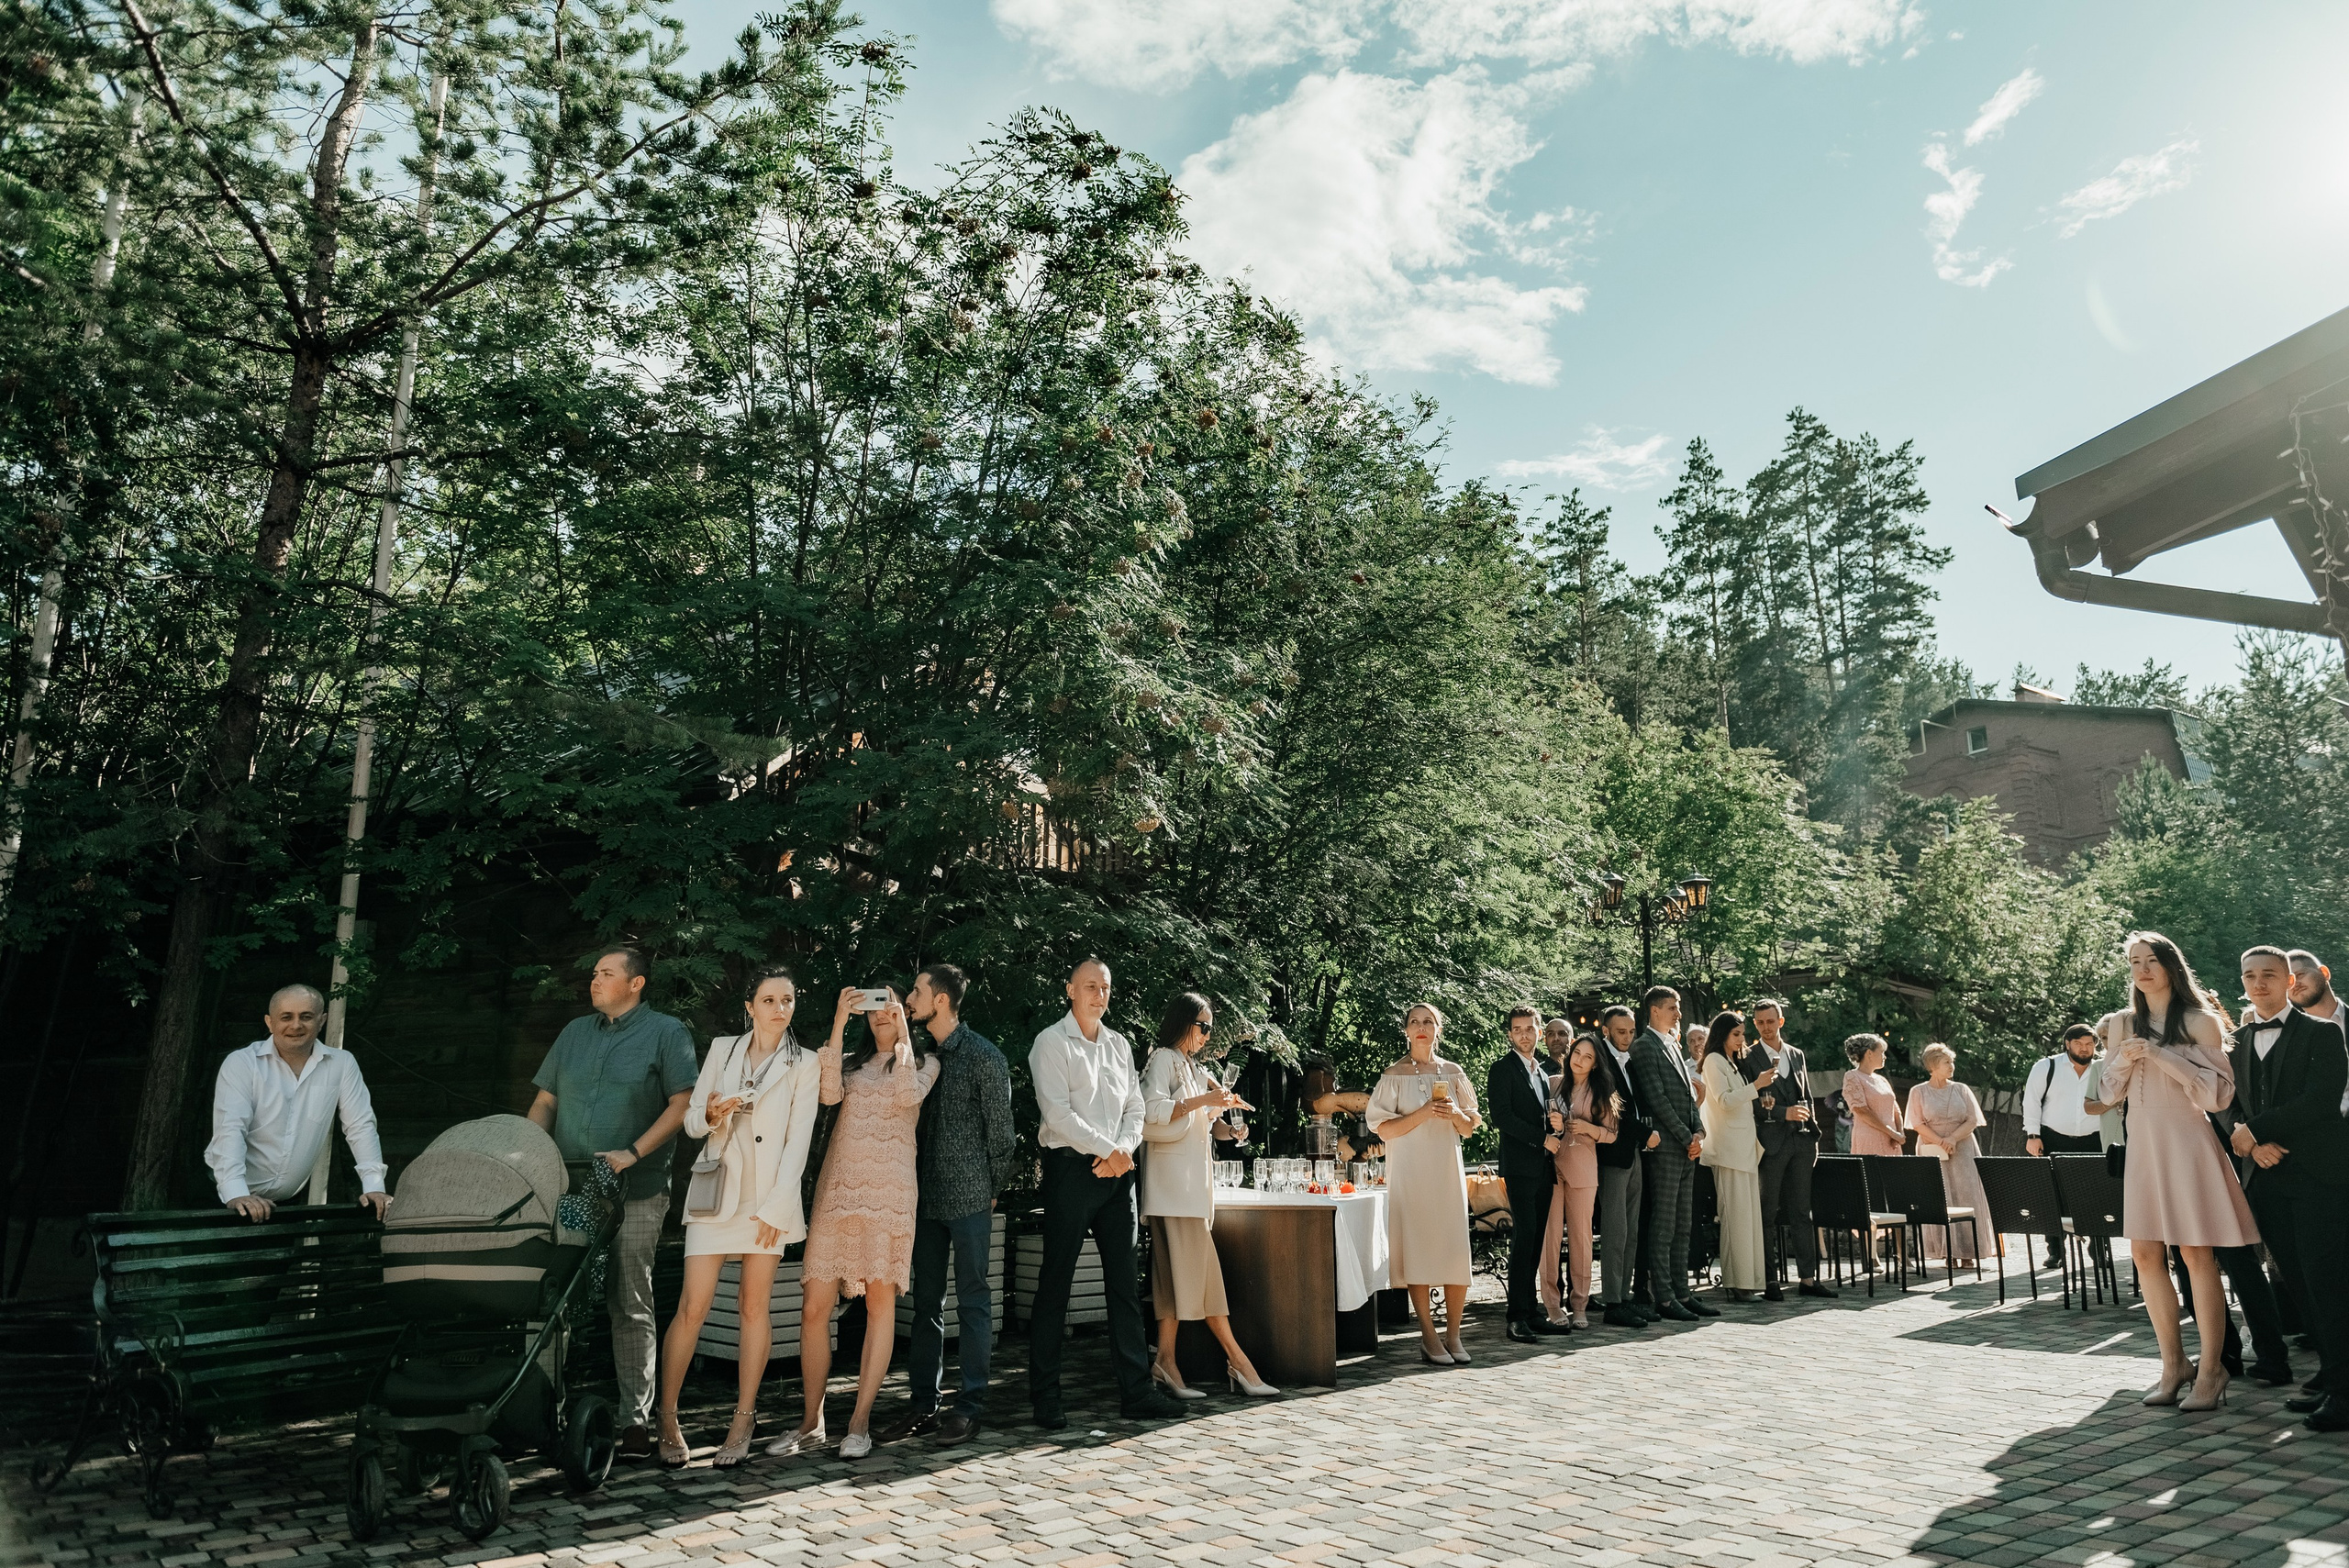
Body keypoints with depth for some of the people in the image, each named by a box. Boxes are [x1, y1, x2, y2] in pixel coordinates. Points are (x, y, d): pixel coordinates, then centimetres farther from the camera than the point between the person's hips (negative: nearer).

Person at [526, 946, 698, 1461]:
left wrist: (633, 1154, -14)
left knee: (629, 1306, -1)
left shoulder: (665, 1032, 1)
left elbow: (683, 1104, -6)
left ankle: (635, 1419, 4)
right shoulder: (575, 1032, 18)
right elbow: (544, 1101, 19)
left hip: (634, 1192, -5)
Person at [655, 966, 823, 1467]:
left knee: (754, 1308, 3)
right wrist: (711, 1113, -14)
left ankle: (743, 1421, 14)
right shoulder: (722, 1049, 9)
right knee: (692, 1308, -4)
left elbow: (798, 1141, -3)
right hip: (718, 1190, 1)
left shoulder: (803, 1064, 3)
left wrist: (776, 1205, -11)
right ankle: (667, 1419, 9)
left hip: (770, 1198, -1)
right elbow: (690, 1121, 9)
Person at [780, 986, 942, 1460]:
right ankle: (811, 1424, 10)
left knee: (880, 1300, -4)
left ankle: (860, 1422, 5)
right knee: (814, 1306, -2)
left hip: (890, 1188, -3)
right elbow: (828, 1094, -1)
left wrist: (903, 1031, -5)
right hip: (838, 1185, 3)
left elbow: (909, 1096, -8)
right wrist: (839, 1024, -3)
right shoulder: (851, 1063, 21)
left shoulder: (924, 1062, 13)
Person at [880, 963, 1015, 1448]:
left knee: (972, 1299, 2)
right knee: (926, 1300, 11)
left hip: (969, 1195, -6)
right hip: (928, 1196, 6)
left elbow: (1000, 1128, -5)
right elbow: (918, 1123, 14)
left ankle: (971, 1405, 11)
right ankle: (924, 1404, 20)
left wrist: (994, 1188, 0)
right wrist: (913, 1186, 10)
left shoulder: (983, 1056, -9)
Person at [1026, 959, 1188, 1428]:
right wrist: (1107, 1150, -15)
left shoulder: (1119, 1045, 15)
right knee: (1056, 1282, 0)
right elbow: (1057, 1112, -12)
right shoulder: (1052, 1043, -3)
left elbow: (1135, 1108, 12)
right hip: (1070, 1168, -6)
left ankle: (1136, 1389, 13)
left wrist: (1124, 1149, -7)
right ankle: (1045, 1397, 9)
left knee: (1124, 1282, 7)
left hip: (1117, 1172, 6)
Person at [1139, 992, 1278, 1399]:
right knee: (1201, 1268, -8)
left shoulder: (1190, 1066, 22)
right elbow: (1153, 1110, -20)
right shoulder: (1163, 1059, -7)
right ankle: (1237, 1360, -8)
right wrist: (1202, 1101, -19)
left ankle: (1166, 1363, 5)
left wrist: (1219, 1105, 16)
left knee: (1179, 1272, 4)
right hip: (1173, 1177, -9)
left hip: (1192, 1176, 9)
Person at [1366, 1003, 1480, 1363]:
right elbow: (1384, 1129, -4)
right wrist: (1421, 1114, -16)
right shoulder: (1394, 1075, 1)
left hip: (1447, 1169, 3)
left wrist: (1456, 1114, -8)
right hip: (1410, 1171, -3)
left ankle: (1453, 1334, 8)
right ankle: (1429, 1337, 3)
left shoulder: (1453, 1073, 10)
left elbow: (1469, 1128, 14)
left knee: (1456, 1248, -3)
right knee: (1418, 1249, -5)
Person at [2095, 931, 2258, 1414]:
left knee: (2196, 1255, -4)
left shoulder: (2200, 1022, -2)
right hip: (2142, 1144, 5)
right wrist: (2126, 1059, -6)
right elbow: (2111, 1091, 14)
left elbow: (2219, 1093, -8)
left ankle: (2210, 1370, 5)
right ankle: (2174, 1363, 15)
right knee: (2145, 1255, 4)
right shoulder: (2123, 1024, 12)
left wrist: (2161, 1056, -17)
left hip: (2186, 1143, -5)